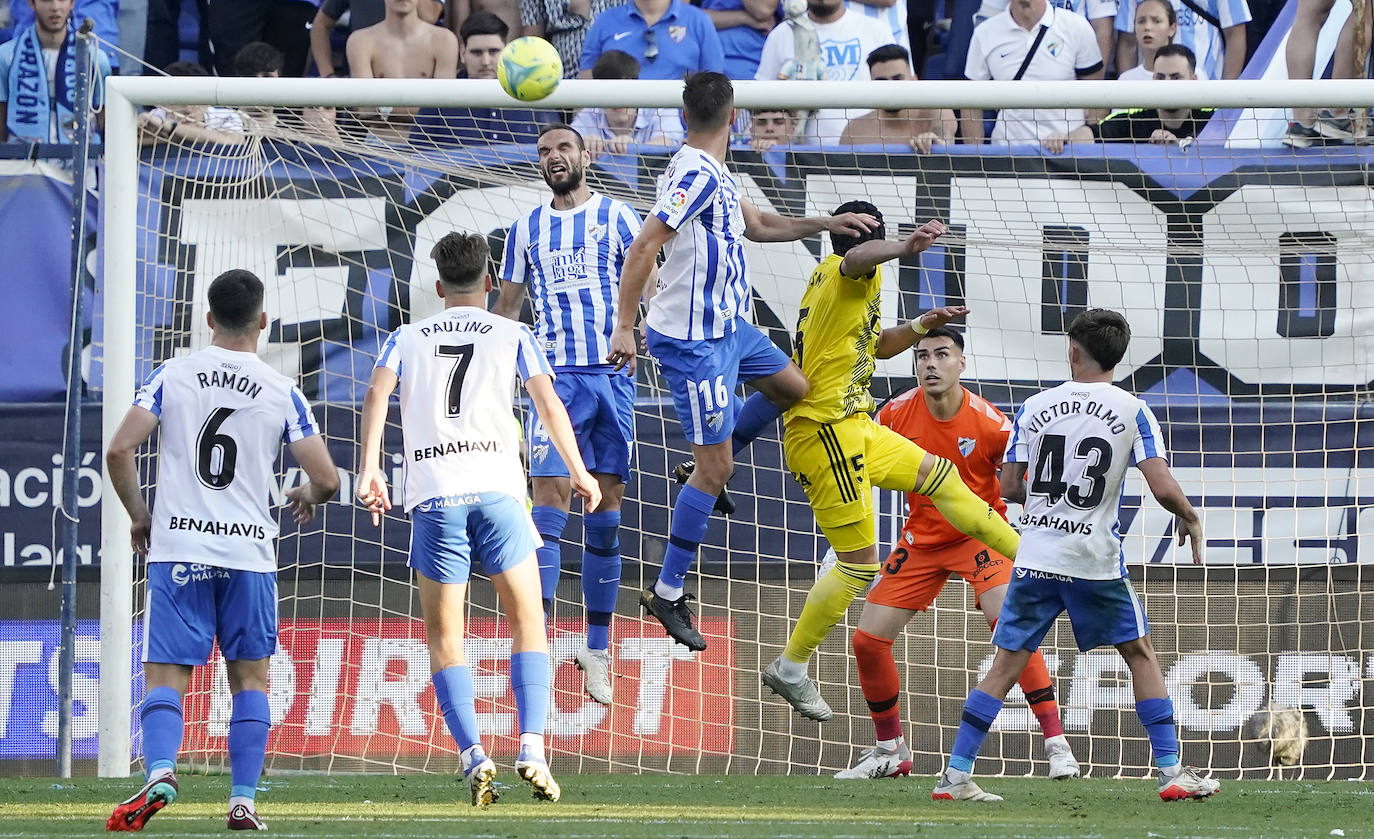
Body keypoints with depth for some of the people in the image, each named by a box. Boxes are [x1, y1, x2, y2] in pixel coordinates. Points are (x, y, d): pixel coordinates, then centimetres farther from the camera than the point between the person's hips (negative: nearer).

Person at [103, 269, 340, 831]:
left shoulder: (172, 376, 2)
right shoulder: (282, 393, 1)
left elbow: (118, 451, -5)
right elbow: (326, 479, -1)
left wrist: (138, 515, 11)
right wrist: (308, 497, 23)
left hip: (177, 551, 0)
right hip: (249, 552, 0)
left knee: (165, 677, 1)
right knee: (250, 679, 13)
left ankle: (160, 772, -25)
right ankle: (243, 800, 5)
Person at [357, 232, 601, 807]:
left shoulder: (407, 338, 17)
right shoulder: (512, 335, 14)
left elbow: (376, 396, 0)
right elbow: (548, 403, 4)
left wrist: (369, 469, -4)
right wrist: (579, 473, 10)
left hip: (432, 493, 1)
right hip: (497, 487, -1)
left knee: (443, 635, 7)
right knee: (527, 623, 7)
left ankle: (473, 757, -8)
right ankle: (531, 747, -10)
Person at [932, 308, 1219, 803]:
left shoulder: (1035, 408, 4)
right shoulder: (1132, 411, -3)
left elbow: (1008, 488, 6)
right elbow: (1162, 487, -11)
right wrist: (1190, 519, 9)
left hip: (1035, 557, 2)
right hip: (1095, 559, -2)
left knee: (1006, 665, 7)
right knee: (1140, 653, 14)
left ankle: (955, 775, 0)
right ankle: (1171, 772, 10)